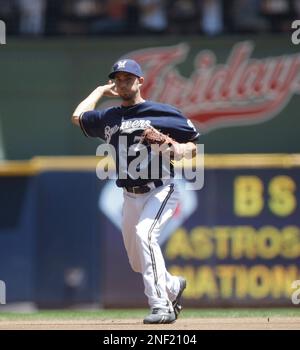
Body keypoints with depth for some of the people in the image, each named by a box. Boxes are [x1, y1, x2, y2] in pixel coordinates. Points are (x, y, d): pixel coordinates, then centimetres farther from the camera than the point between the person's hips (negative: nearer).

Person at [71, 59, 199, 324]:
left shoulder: (163, 113, -4)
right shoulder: (109, 118, 12)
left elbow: (195, 146, -1)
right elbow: (78, 116, 28)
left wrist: (179, 150, -22)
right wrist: (102, 90, 29)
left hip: (161, 190, -7)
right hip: (131, 197, 7)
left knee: (144, 232, -32)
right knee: (138, 262, 11)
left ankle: (162, 307, -34)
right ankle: (173, 286, 42)